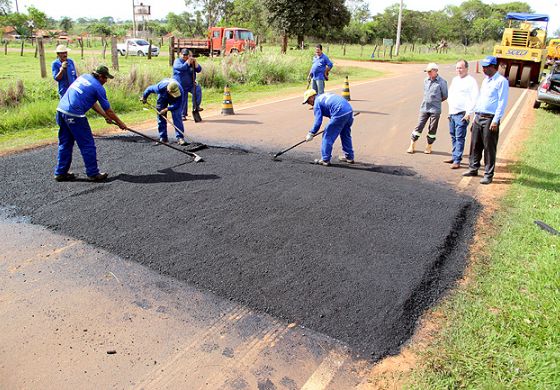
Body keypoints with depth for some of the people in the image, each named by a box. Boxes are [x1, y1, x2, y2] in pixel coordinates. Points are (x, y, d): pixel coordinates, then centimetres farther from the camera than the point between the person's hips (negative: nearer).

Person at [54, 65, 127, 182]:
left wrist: (105, 116, 27)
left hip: (61, 110, 9)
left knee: (65, 144, 16)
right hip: (74, 115, -8)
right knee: (87, 145, 2)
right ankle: (93, 174, 7)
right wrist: (120, 123, 15)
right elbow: (108, 110, 2)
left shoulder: (84, 77, 18)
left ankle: (61, 173, 23)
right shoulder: (98, 87, -4)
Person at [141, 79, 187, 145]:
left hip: (174, 101, -1)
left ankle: (180, 138, -18)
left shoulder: (180, 91, -40)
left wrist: (166, 109, -34)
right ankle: (163, 138, 7)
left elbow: (177, 105, -28)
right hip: (162, 99, 1)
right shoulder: (160, 87, -39)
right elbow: (150, 89, -18)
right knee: (161, 117, -2)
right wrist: (144, 97, 0)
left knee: (177, 117, -16)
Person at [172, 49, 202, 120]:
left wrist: (195, 62, -15)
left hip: (191, 84, 2)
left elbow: (199, 70, -3)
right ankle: (183, 115, 17)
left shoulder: (192, 62, 9)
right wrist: (188, 61, -21)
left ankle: (196, 106, -22)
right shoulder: (177, 61, -3)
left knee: (198, 89, -28)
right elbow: (182, 67, -25)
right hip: (181, 85, -2)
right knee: (182, 101, 1)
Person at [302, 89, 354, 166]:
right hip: (349, 110, 9)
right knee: (346, 135, 25)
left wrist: (311, 133, 5)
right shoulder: (324, 96, 28)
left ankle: (325, 160, 8)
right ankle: (349, 157, 35)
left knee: (328, 136, 4)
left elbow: (318, 121, -3)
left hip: (340, 114, -9)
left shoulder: (317, 102, 4)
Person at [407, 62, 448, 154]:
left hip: (435, 109, -4)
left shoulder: (442, 82, -7)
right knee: (419, 126, 3)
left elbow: (445, 96, 0)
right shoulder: (426, 80, 8)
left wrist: (436, 101, 8)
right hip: (424, 108, 4)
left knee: (432, 129, 5)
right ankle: (412, 145, 10)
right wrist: (427, 102, 11)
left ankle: (429, 147, 17)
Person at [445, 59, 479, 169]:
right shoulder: (454, 80, 16)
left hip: (462, 114, -7)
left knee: (459, 137, -8)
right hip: (452, 113, 7)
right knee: (453, 136, 14)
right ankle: (454, 157, 24)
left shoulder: (471, 81, -7)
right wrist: (450, 108, 15)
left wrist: (469, 113, -16)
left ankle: (457, 161, -7)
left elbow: (474, 99, -12)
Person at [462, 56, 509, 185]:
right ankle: (473, 169, 25)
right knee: (475, 145, 12)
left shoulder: (501, 81, -9)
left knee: (489, 148, -1)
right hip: (478, 117, 8)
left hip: (490, 119, -8)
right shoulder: (485, 80, 17)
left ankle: (488, 174, 6)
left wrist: (495, 121, -19)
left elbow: (502, 102, -13)